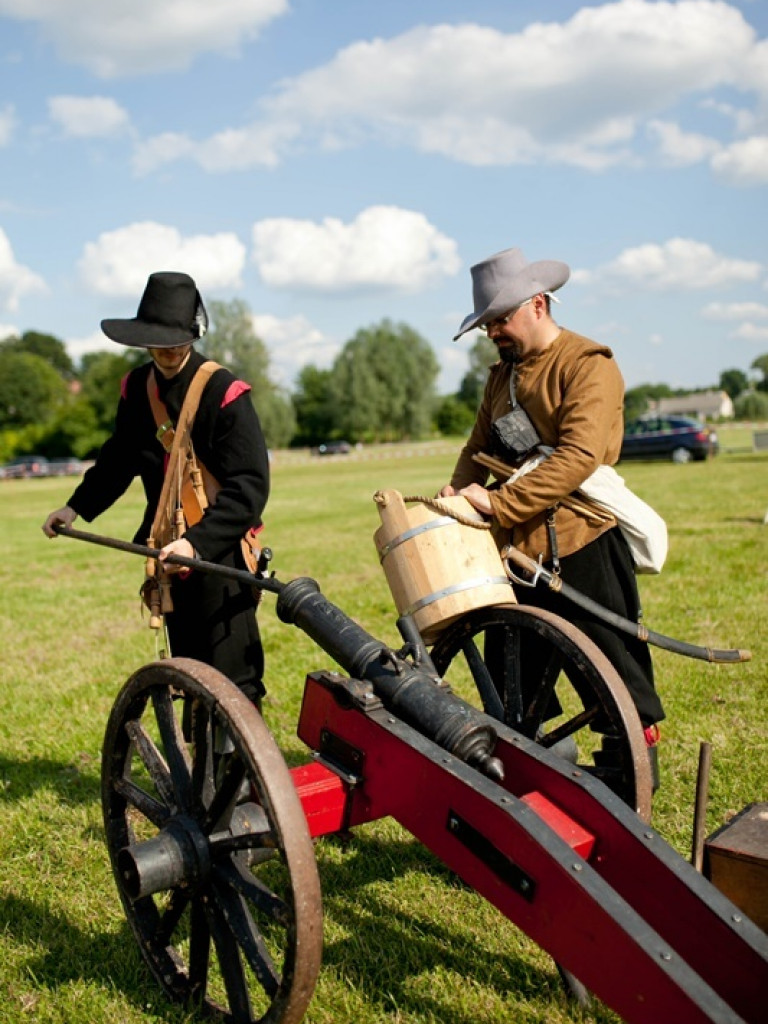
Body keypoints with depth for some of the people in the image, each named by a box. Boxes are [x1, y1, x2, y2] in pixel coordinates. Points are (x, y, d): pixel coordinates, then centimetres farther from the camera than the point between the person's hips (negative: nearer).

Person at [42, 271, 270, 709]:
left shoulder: (224, 393, -16)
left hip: (221, 553, -6)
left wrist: (197, 542, -29)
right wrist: (77, 506, 15)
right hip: (169, 552, 6)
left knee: (233, 679, -4)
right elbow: (120, 457, 21)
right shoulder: (137, 387, 4)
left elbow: (250, 485, -20)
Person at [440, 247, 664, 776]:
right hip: (515, 547, 7)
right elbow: (480, 446, 13)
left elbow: (578, 457, -23)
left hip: (580, 545, -7)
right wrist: (454, 495, -7)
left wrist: (497, 503, -25)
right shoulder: (503, 373, 15)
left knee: (612, 668, 7)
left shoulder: (589, 364, -10)